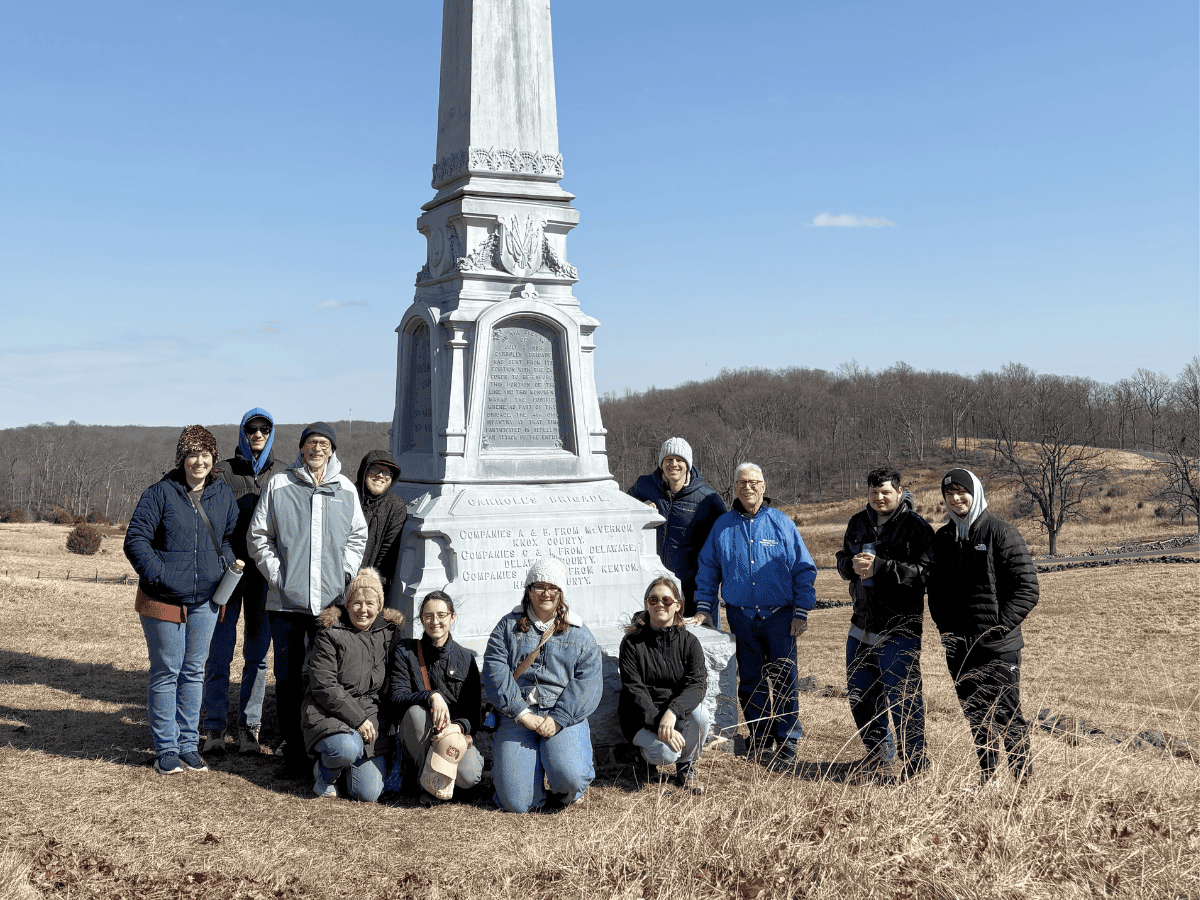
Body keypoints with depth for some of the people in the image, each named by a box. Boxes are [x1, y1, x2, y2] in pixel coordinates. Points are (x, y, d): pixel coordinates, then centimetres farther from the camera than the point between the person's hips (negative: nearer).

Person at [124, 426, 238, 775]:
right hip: (163, 598, -4)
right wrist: (157, 572, -17)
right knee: (166, 672, 2)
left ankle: (189, 744, 22)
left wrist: (226, 562, 2)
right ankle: (166, 748, 12)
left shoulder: (223, 494, 5)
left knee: (194, 671, 12)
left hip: (205, 599, 4)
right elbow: (135, 539, -9)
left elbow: (232, 534, 19)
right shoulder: (160, 493, -8)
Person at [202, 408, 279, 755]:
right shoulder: (223, 471, 3)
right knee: (219, 652, -2)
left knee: (257, 654, 6)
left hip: (264, 577, 2)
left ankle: (249, 727, 13)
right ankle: (214, 728, 5)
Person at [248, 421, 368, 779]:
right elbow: (258, 536, 6)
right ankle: (293, 753, 11)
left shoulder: (346, 490, 11)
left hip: (332, 600, 1)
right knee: (288, 679, 2)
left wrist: (345, 574, 5)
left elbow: (358, 536, 18)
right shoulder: (279, 485, 5)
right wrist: (277, 574, -4)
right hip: (286, 600, -1)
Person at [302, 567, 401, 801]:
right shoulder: (330, 635, -4)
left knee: (368, 794, -10)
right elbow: (324, 687, -11)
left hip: (371, 714, 4)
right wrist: (357, 719, -17)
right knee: (348, 749, -36)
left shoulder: (388, 633, 9)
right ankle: (324, 773, 0)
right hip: (329, 713, -3)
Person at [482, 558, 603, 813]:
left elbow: (588, 682, 1)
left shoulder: (579, 634, 12)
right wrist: (524, 715, -13)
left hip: (563, 715, 0)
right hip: (517, 714, 0)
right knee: (516, 802, -15)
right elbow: (495, 673, -1)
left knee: (569, 777, -29)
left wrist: (558, 719, -14)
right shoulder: (508, 627, 12)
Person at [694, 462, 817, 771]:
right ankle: (759, 741, 20)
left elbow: (804, 571, 2)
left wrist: (801, 612, -3)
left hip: (779, 616, -2)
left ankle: (787, 746, 4)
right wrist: (704, 607, 6)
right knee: (749, 682, 9)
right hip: (741, 616, 2)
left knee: (783, 681, -3)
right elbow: (708, 570, 14)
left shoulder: (782, 524, 1)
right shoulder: (723, 526, 7)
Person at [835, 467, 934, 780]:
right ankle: (880, 752, 35)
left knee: (903, 696, -3)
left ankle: (915, 760, 13)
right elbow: (842, 561, 17)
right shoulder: (858, 523, 11)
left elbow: (923, 572, -19)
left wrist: (879, 566, -26)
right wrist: (852, 564, -7)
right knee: (860, 694, 16)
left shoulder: (917, 527, -10)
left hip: (899, 629, -7)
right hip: (862, 625, 7)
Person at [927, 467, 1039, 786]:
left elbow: (1027, 588, -8)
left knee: (1007, 715, -2)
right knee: (973, 716, 11)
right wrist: (944, 628, 5)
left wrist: (1000, 626, -14)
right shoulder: (942, 538, 12)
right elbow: (935, 589, 19)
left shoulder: (1001, 533, -6)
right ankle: (984, 778, 23)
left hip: (999, 647, -5)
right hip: (959, 647, 5)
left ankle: (1024, 781, 10)